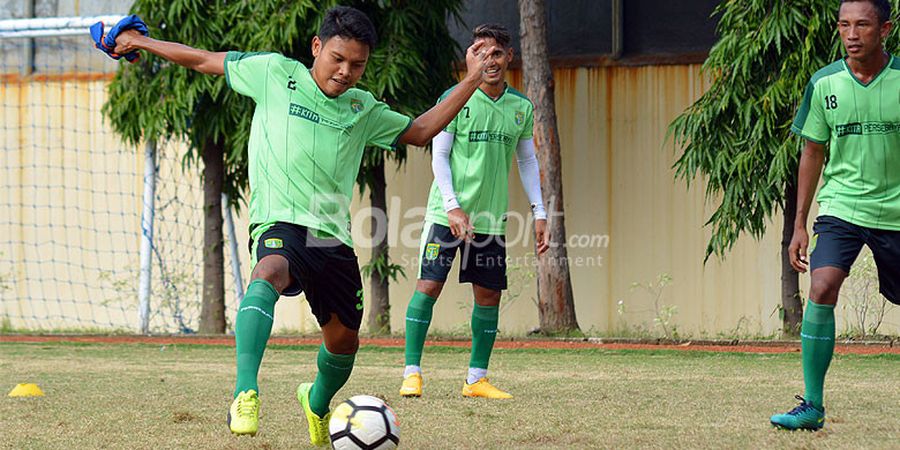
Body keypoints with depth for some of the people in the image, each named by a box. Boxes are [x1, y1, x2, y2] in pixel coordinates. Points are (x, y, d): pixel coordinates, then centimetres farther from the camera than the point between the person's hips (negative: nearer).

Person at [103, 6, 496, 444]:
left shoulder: (363, 109, 14)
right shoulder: (275, 74, 4)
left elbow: (420, 131, 23)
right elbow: (204, 61, 13)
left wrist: (470, 81, 16)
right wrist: (142, 42, 17)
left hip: (333, 238, 5)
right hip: (280, 225, -5)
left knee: (344, 339, 11)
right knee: (268, 274, -38)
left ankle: (317, 404, 46)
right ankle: (245, 396, -50)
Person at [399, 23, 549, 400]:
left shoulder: (521, 107, 8)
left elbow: (527, 161, 16)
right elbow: (439, 157, -5)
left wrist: (539, 213, 9)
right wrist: (452, 206, -16)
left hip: (491, 219, 4)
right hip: (447, 213, -4)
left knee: (489, 296, 4)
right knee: (428, 285, -9)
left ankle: (476, 379, 14)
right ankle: (412, 374, -3)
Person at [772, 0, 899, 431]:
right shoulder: (825, 84, -2)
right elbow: (813, 153, 8)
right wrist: (800, 224, 7)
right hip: (840, 206, 0)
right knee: (822, 289, -20)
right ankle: (812, 406, -15)